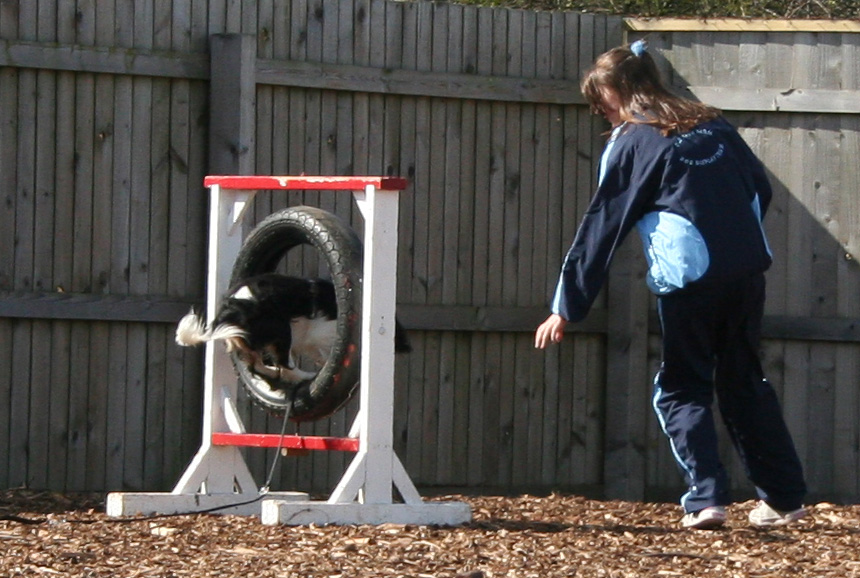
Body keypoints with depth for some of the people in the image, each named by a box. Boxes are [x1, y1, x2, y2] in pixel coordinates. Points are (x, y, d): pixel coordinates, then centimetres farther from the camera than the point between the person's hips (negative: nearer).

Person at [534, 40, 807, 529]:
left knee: (682, 390, 7)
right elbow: (761, 189, 17)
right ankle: (785, 497, 16)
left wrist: (566, 309, 2)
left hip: (689, 279, -5)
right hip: (749, 273, 5)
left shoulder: (631, 144, -1)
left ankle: (707, 499, -7)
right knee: (745, 382, 17)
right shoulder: (712, 125, 14)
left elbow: (600, 229, -1)